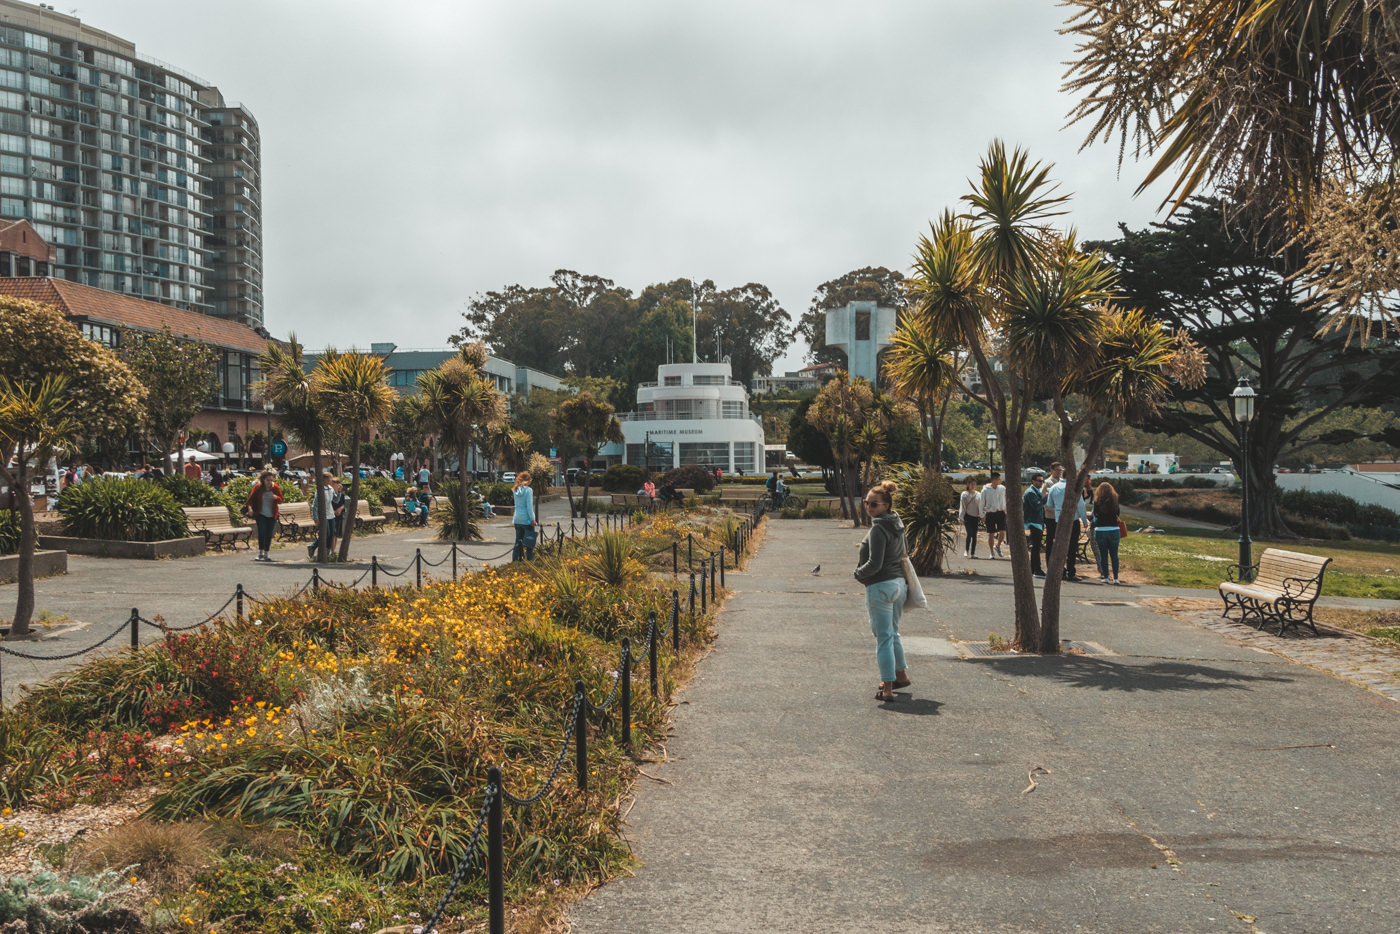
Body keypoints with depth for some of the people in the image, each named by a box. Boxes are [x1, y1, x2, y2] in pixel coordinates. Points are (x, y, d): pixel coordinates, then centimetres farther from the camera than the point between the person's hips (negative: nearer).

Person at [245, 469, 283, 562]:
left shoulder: (276, 488, -1)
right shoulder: (257, 488, -6)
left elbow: (280, 501, 2)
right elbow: (251, 498, -4)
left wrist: (276, 497, -20)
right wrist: (250, 507, -20)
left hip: (272, 516, 2)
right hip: (261, 514, -2)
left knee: (269, 535, 4)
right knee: (262, 532, -14)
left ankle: (266, 554, 14)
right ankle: (260, 552, -4)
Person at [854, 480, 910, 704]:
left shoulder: (878, 529, -20)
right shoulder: (897, 524, 8)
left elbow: (874, 564, -23)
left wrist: (859, 572, -4)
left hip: (880, 587, -9)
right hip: (899, 583, 9)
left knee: (883, 637, -2)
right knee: (892, 633, 24)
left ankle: (887, 689, 2)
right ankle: (901, 675, 36)